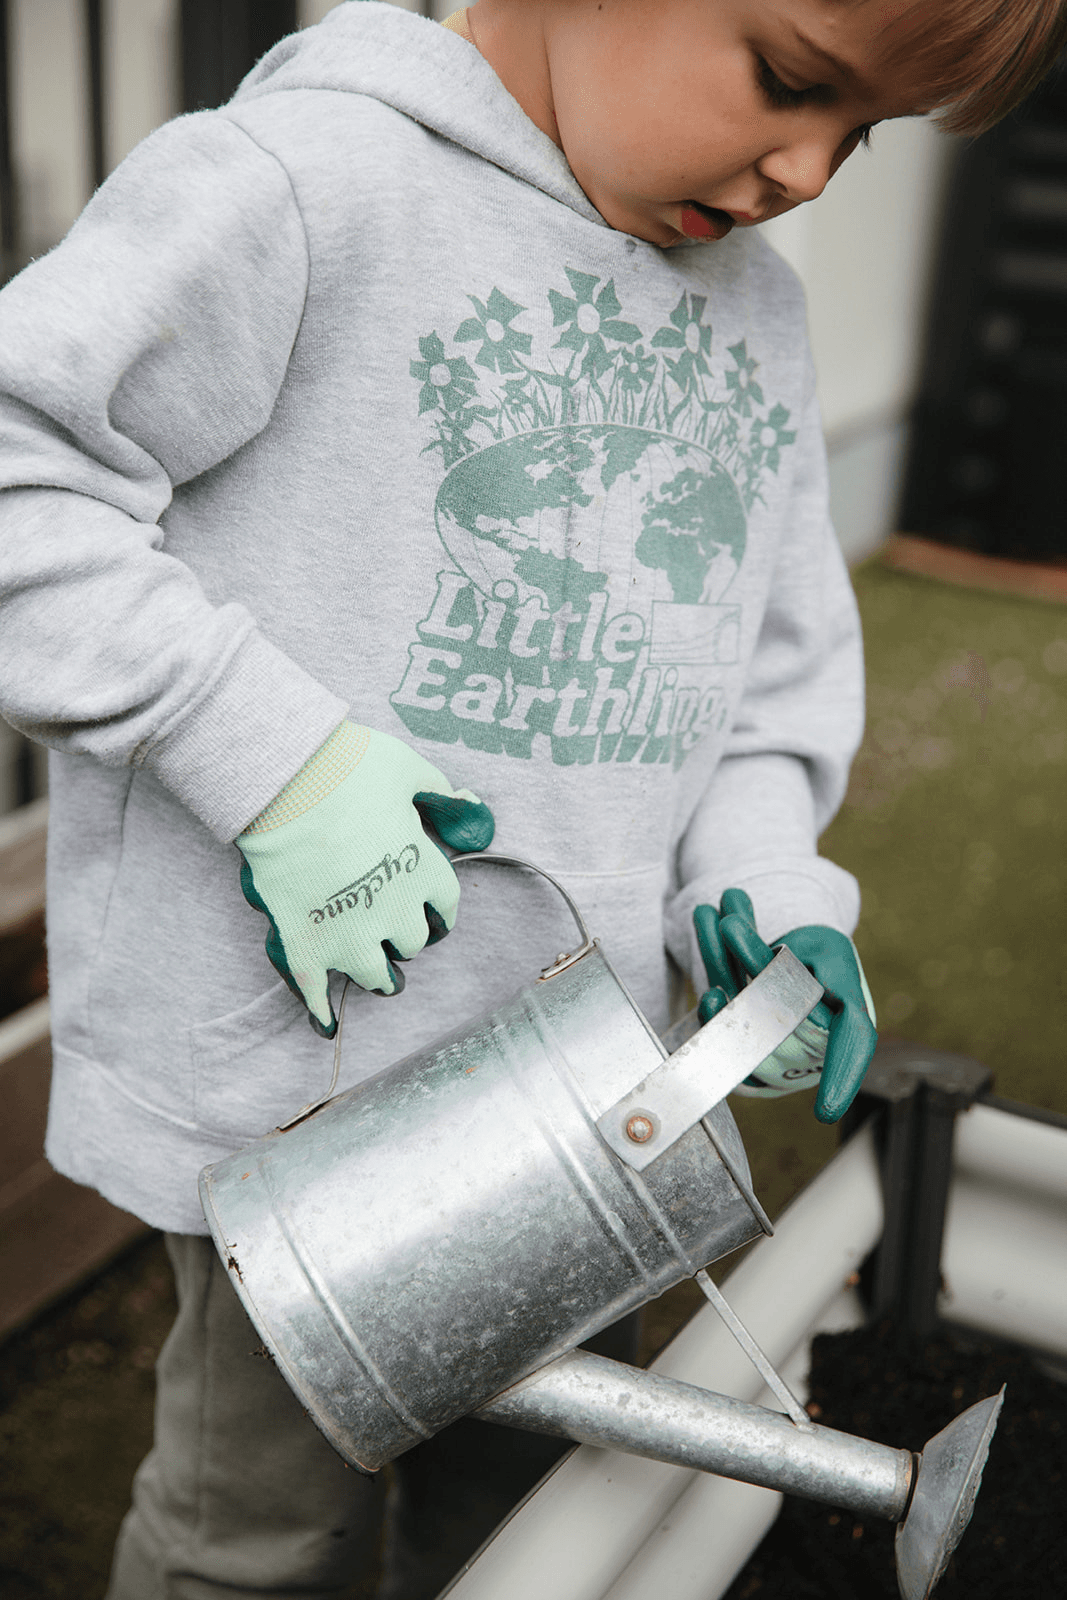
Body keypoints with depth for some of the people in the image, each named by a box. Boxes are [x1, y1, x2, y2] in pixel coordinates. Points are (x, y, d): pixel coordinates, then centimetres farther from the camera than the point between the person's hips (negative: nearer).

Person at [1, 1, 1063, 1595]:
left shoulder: (758, 313, 9)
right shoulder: (300, 189, -14)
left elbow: (780, 670, 13)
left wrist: (754, 884, -5)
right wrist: (271, 753, -23)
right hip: (297, 1081, -6)